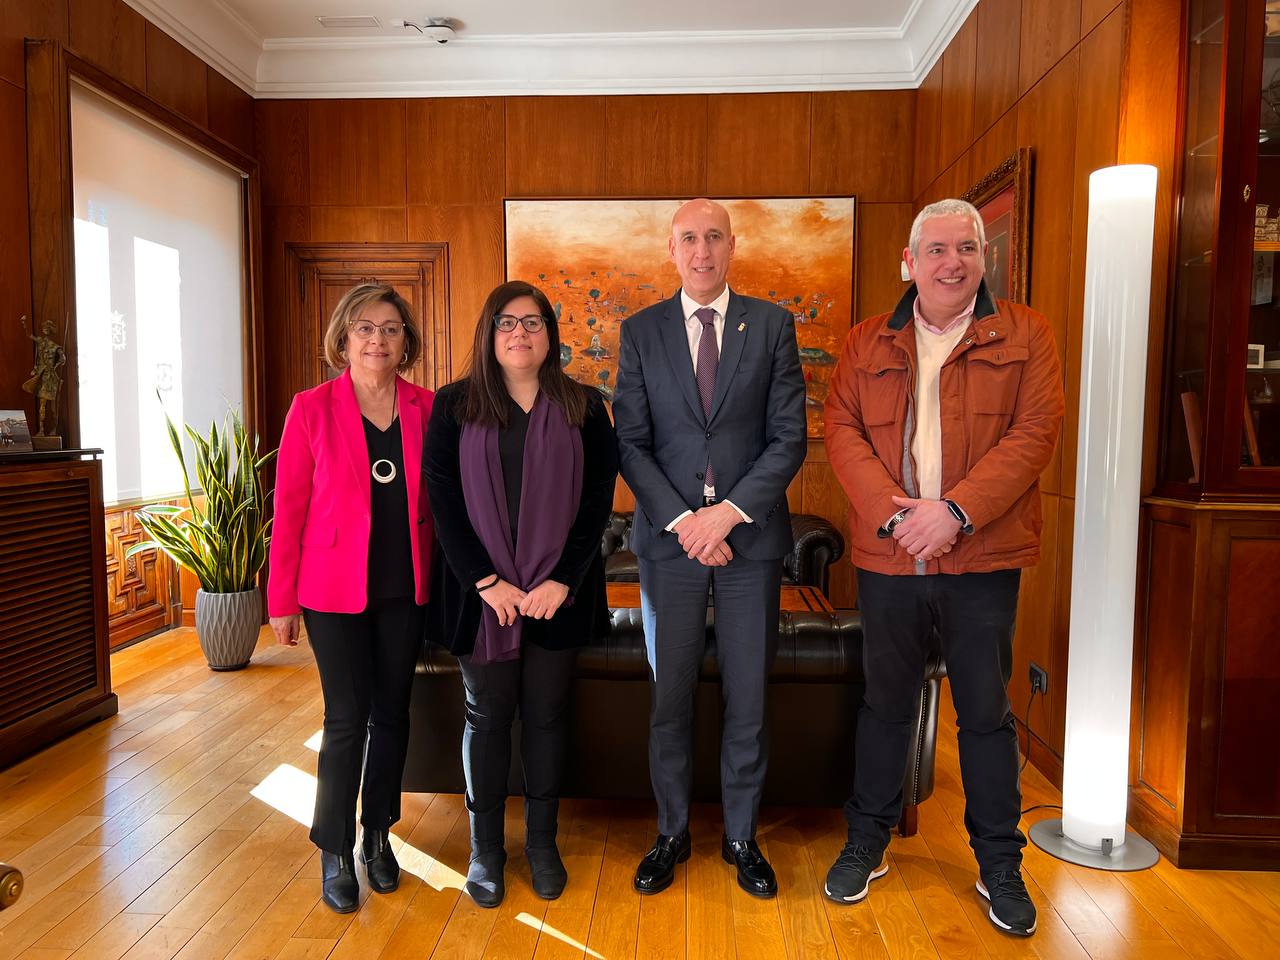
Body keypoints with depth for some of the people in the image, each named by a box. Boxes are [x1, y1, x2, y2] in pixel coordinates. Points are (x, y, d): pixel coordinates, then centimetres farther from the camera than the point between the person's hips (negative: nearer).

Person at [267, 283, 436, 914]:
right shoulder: (311, 409, -4)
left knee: (391, 713, 12)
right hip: (335, 589, -2)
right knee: (347, 718, 3)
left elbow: (441, 500, 5)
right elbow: (289, 507, -3)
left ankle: (378, 836, 32)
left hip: (405, 588, 3)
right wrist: (281, 600, -2)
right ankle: (335, 851, 23)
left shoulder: (427, 410, 1)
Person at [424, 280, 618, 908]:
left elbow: (598, 502, -1)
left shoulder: (584, 408, 3)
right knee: (486, 715, 10)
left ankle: (542, 842, 29)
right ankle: (485, 847, 27)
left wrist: (562, 581, -10)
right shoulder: (454, 407, 1)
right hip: (480, 592, 0)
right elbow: (443, 500, -4)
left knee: (547, 714, 11)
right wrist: (486, 582, -11)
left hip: (559, 592, 1)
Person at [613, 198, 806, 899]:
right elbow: (631, 443, 0)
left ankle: (741, 836, 28)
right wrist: (681, 519, -11)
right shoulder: (641, 332, 5)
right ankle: (672, 832, 28)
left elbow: (789, 438, -2)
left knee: (747, 698, 8)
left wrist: (728, 512, -12)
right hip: (669, 537, 0)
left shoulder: (772, 325, 4)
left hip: (751, 535, 0)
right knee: (669, 697, 9)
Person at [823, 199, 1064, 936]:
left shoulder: (1024, 334, 3)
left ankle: (1000, 863, 29)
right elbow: (842, 428, -1)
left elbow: (1036, 431, -7)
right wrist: (891, 512, -15)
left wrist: (955, 510, -18)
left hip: (984, 558, -1)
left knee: (987, 713, 10)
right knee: (886, 703, 14)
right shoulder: (869, 342, 8)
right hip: (887, 556, 2)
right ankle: (869, 842, 32)